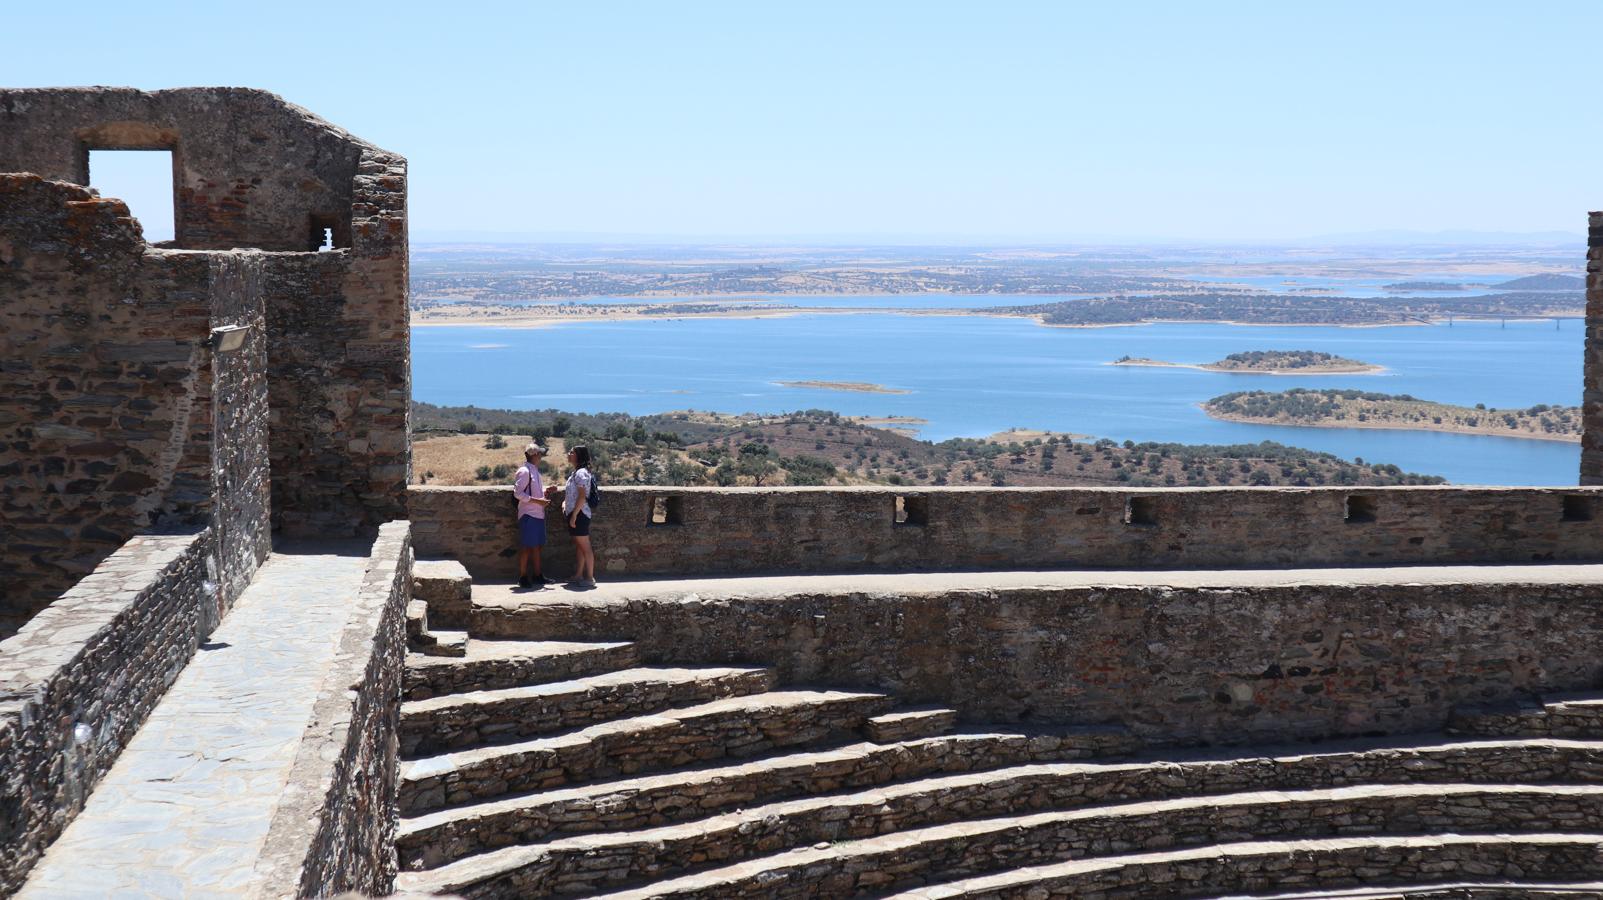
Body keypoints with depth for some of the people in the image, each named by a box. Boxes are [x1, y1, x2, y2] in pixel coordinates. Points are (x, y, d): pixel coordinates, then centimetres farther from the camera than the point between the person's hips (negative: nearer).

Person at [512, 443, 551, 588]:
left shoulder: (535, 471, 15)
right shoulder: (524, 471, -13)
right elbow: (518, 493, -18)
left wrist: (545, 492, 8)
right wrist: (537, 501, -21)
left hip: (538, 514, 9)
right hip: (528, 514, -9)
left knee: (536, 545, 13)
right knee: (526, 546, -5)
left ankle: (537, 575, 20)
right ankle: (523, 577, 0)